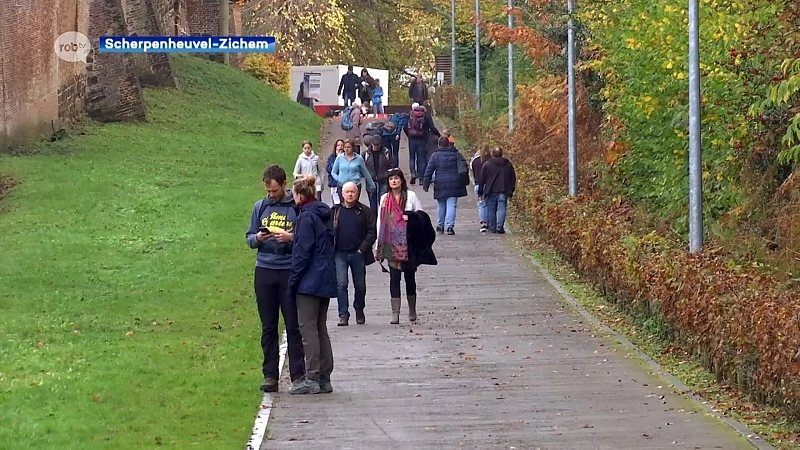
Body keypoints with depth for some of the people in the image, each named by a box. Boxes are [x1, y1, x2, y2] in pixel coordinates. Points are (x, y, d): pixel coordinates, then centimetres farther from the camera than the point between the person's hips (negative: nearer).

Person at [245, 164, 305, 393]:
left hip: (290, 272, -4)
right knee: (268, 327, 7)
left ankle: (298, 375, 2)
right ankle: (270, 375, 11)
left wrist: (291, 237, -20)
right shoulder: (260, 207, 11)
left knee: (293, 326, -1)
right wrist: (257, 238, -8)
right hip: (264, 271, 4)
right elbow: (249, 238, 14)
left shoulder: (297, 207, -3)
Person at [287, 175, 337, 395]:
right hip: (326, 280, 9)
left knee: (307, 328, -6)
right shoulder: (325, 215, 13)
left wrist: (293, 280, -11)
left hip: (310, 281, -9)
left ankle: (312, 378, -7)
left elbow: (302, 252, -15)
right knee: (321, 328, 12)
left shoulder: (306, 217, -13)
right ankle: (324, 378, 14)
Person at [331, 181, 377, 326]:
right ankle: (343, 314, -8)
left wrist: (362, 249, -8)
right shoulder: (335, 211, 5)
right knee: (341, 284, -10)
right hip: (340, 254, 0)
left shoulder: (365, 212, 2)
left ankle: (359, 311, 30)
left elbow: (372, 232, 0)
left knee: (360, 285, 10)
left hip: (358, 253, 0)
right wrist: (331, 249, -4)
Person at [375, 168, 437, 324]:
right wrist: (378, 245, 7)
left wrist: (411, 217, -14)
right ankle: (395, 313, -6)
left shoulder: (411, 196, 3)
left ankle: (412, 310, 21)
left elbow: (423, 216, 5)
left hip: (408, 243, -1)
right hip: (391, 244, 1)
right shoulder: (385, 198, 8)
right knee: (394, 277, -4)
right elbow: (380, 222, 9)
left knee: (409, 276, 7)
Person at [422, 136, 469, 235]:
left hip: (441, 185, 0)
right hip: (454, 185, 0)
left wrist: (425, 184, 4)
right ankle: (450, 226, -14)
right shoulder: (456, 154, 3)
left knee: (441, 205, 17)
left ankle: (440, 225, 23)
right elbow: (464, 166, 2)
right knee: (452, 205, -3)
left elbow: (429, 171, 0)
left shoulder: (435, 155, 1)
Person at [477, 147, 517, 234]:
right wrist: (511, 192, 19)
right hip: (503, 191, 1)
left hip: (491, 191, -1)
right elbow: (513, 179, 12)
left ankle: (492, 227, 12)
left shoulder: (487, 164, -1)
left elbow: (482, 179, 0)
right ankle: (500, 227, -14)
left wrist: (480, 191, 8)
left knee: (491, 209, 8)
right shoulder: (508, 165, 7)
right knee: (501, 209, -2)